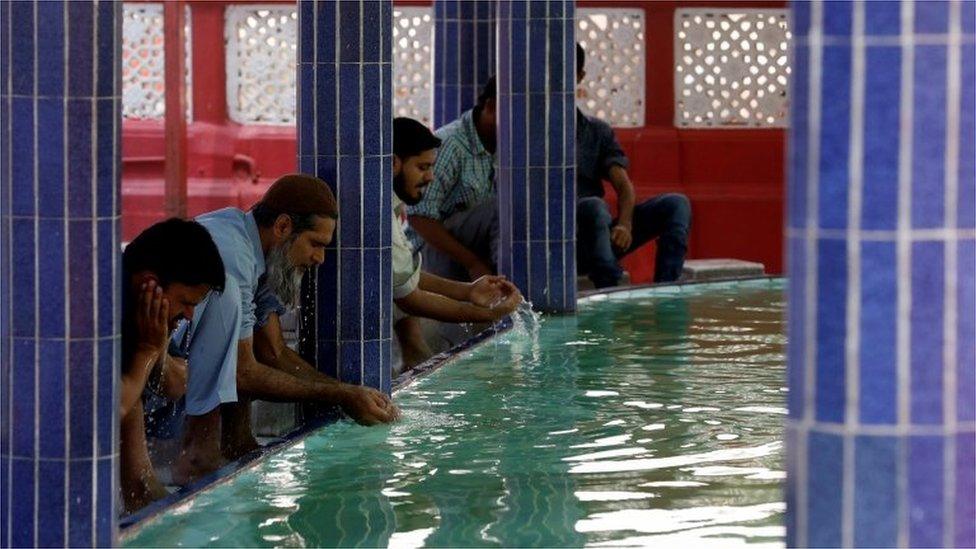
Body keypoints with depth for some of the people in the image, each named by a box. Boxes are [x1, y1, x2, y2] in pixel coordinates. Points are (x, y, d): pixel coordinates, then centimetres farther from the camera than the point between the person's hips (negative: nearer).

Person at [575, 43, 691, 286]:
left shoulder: (598, 131, 19)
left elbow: (623, 186, 4)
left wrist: (624, 224, -15)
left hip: (601, 232, 5)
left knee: (676, 204, -12)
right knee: (594, 206, -36)